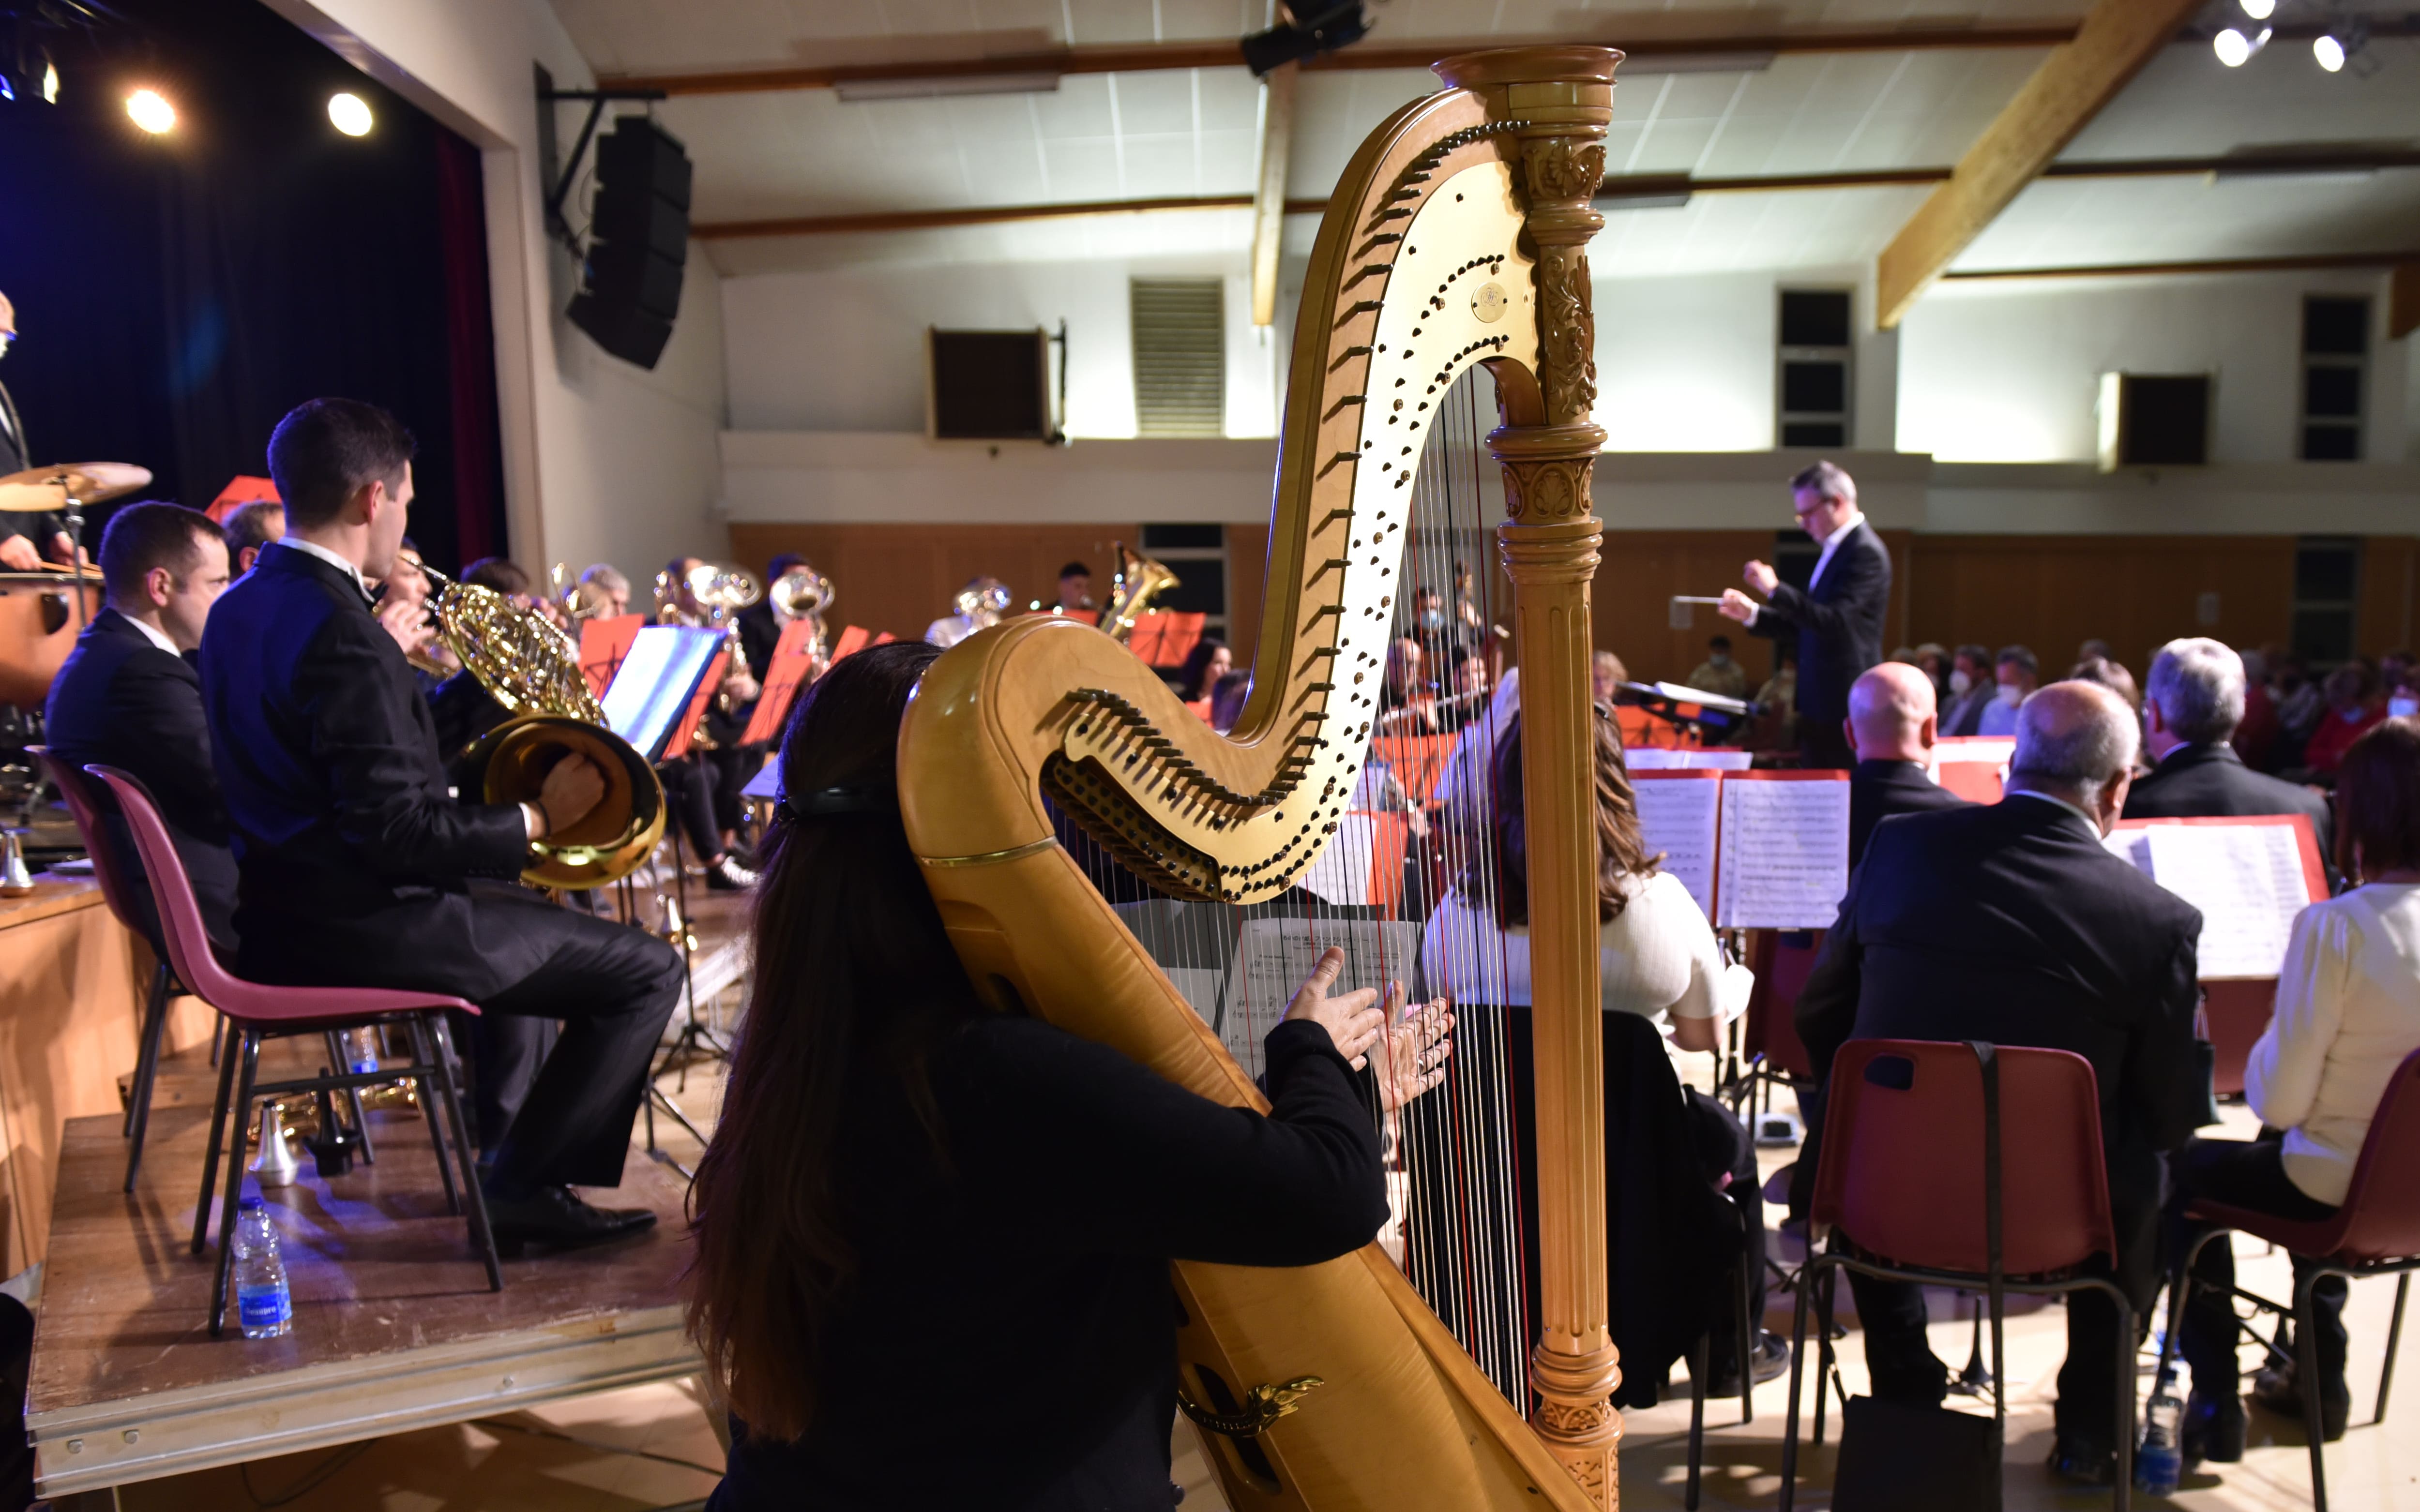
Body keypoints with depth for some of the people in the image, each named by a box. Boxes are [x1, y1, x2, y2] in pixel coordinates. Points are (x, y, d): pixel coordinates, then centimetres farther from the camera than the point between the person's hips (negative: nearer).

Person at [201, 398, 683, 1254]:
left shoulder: (242, 608, 8)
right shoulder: (338, 631, -23)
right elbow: (397, 829, -25)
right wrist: (538, 819, -14)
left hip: (284, 920, 11)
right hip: (357, 931, -11)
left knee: (547, 924, 31)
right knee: (648, 969, -7)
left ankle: (503, 1140, 34)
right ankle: (522, 1188, 2)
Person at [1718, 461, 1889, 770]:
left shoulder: (1865, 552, -13)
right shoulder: (1837, 550, 16)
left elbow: (1835, 622, -24)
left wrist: (1776, 589, -21)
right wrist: (1752, 614, 11)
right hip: (1822, 707, 9)